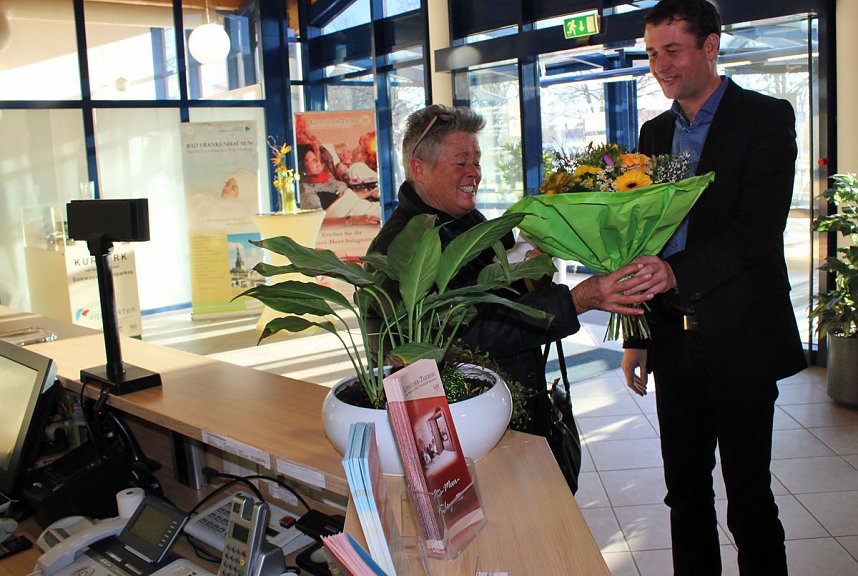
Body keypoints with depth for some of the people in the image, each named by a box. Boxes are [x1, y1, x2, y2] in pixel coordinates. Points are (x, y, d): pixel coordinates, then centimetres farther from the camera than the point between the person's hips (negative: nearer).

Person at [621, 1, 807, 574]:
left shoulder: (766, 118, -6)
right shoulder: (656, 132, 12)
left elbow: (759, 231, -18)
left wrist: (678, 271, -33)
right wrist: (636, 336, 11)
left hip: (739, 338, -5)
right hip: (674, 339, 6)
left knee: (749, 493, 6)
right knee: (685, 489, 15)